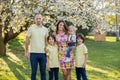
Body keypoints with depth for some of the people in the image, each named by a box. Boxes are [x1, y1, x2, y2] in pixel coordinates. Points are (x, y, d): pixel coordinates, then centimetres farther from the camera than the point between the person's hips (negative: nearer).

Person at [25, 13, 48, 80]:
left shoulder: (45, 29, 7)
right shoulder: (31, 28, -1)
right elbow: (27, 41, 1)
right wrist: (26, 51, -4)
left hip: (43, 53, 3)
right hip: (33, 53, -3)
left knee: (43, 71, 8)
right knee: (34, 71, 4)